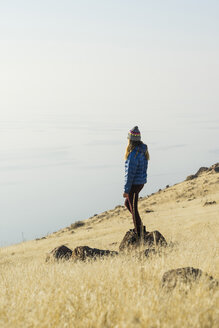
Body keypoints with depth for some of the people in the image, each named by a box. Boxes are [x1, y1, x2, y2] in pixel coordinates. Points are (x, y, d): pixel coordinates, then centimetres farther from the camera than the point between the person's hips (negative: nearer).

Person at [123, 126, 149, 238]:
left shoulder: (133, 154, -27)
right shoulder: (143, 150, 2)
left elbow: (130, 173, -23)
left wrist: (126, 190, -16)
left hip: (134, 184, -9)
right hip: (141, 182, 9)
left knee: (133, 208, 4)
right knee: (127, 203, 26)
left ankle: (138, 235, 14)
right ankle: (139, 223, 25)